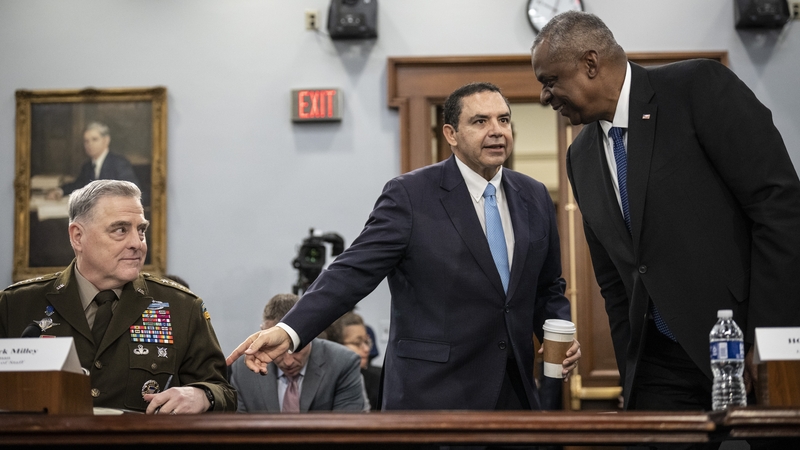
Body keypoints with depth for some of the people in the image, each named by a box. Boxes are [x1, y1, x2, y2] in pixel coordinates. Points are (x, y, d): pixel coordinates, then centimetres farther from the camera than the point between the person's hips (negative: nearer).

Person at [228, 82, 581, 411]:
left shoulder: (534, 197, 9)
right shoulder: (411, 195, -6)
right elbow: (354, 271, -13)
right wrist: (288, 331, -26)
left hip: (515, 394, 5)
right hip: (432, 396, -5)